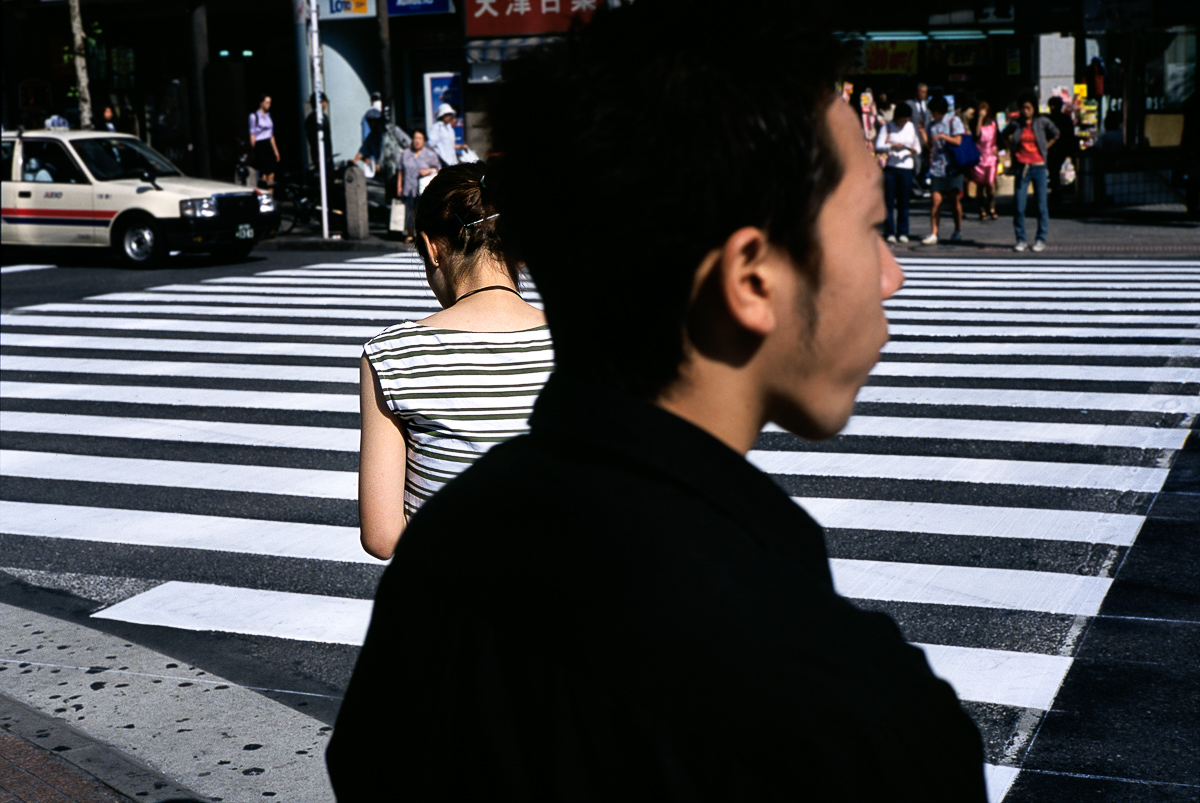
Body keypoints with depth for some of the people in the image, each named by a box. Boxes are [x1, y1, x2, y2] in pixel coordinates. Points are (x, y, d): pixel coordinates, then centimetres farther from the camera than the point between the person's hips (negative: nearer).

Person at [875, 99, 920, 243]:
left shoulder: (912, 128, 11)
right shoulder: (887, 127, 3)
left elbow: (918, 149, 13)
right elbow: (878, 146, -5)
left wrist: (912, 149, -10)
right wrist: (892, 146, -21)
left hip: (906, 168, 2)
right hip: (890, 167, -2)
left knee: (903, 202, 2)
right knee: (889, 201, -2)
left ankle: (902, 233, 8)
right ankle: (889, 232, 4)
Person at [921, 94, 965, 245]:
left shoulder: (954, 121, 0)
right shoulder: (932, 125, 14)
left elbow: (958, 141, -5)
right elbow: (930, 145, 13)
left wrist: (943, 136, -16)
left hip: (952, 167, -3)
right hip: (937, 167, 3)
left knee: (955, 199, 4)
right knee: (936, 200, -7)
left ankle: (958, 231, 19)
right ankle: (933, 234, -9)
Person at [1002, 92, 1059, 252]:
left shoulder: (1042, 122, 0)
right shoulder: (1015, 124, 3)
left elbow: (1055, 134, 16)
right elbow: (1004, 135, 22)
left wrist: (1045, 148, 8)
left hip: (1038, 167, -1)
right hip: (1022, 168, 1)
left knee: (1042, 205, 2)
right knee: (1019, 207, -2)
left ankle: (1041, 240, 9)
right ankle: (1021, 240, 8)